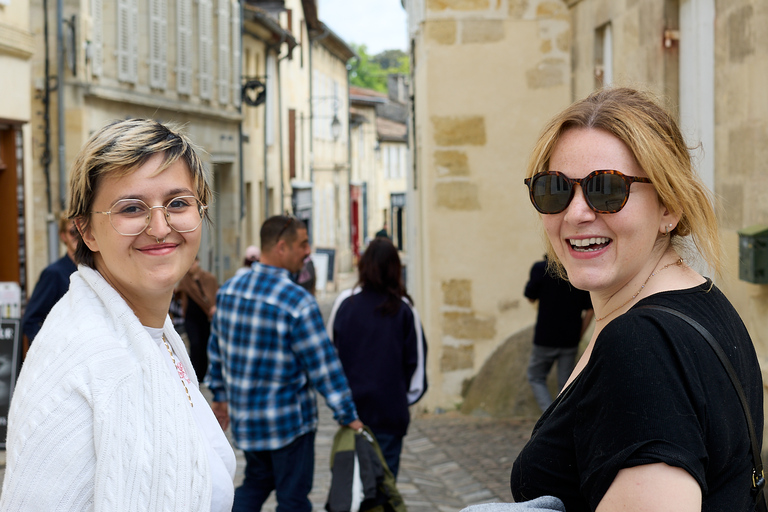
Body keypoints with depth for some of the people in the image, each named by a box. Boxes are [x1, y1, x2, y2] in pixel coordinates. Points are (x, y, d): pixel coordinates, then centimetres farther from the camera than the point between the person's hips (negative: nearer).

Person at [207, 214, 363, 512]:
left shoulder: (228, 290, 0)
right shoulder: (297, 302, -21)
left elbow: (216, 349, 10)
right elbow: (323, 365, -17)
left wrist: (220, 395, 23)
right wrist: (348, 416, -9)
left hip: (243, 417, 6)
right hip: (288, 420, -6)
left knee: (255, 484, 25)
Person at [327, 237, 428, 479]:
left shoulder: (344, 302, -4)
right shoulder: (404, 309, -6)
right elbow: (416, 357, 0)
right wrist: (408, 395, 14)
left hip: (352, 404, 1)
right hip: (390, 407, -1)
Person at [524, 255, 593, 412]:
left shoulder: (541, 268, -11)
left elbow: (531, 297, 5)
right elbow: (590, 311, -1)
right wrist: (578, 337, 9)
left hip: (545, 338, -2)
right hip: (570, 340, 2)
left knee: (536, 378, 13)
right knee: (566, 385, 11)